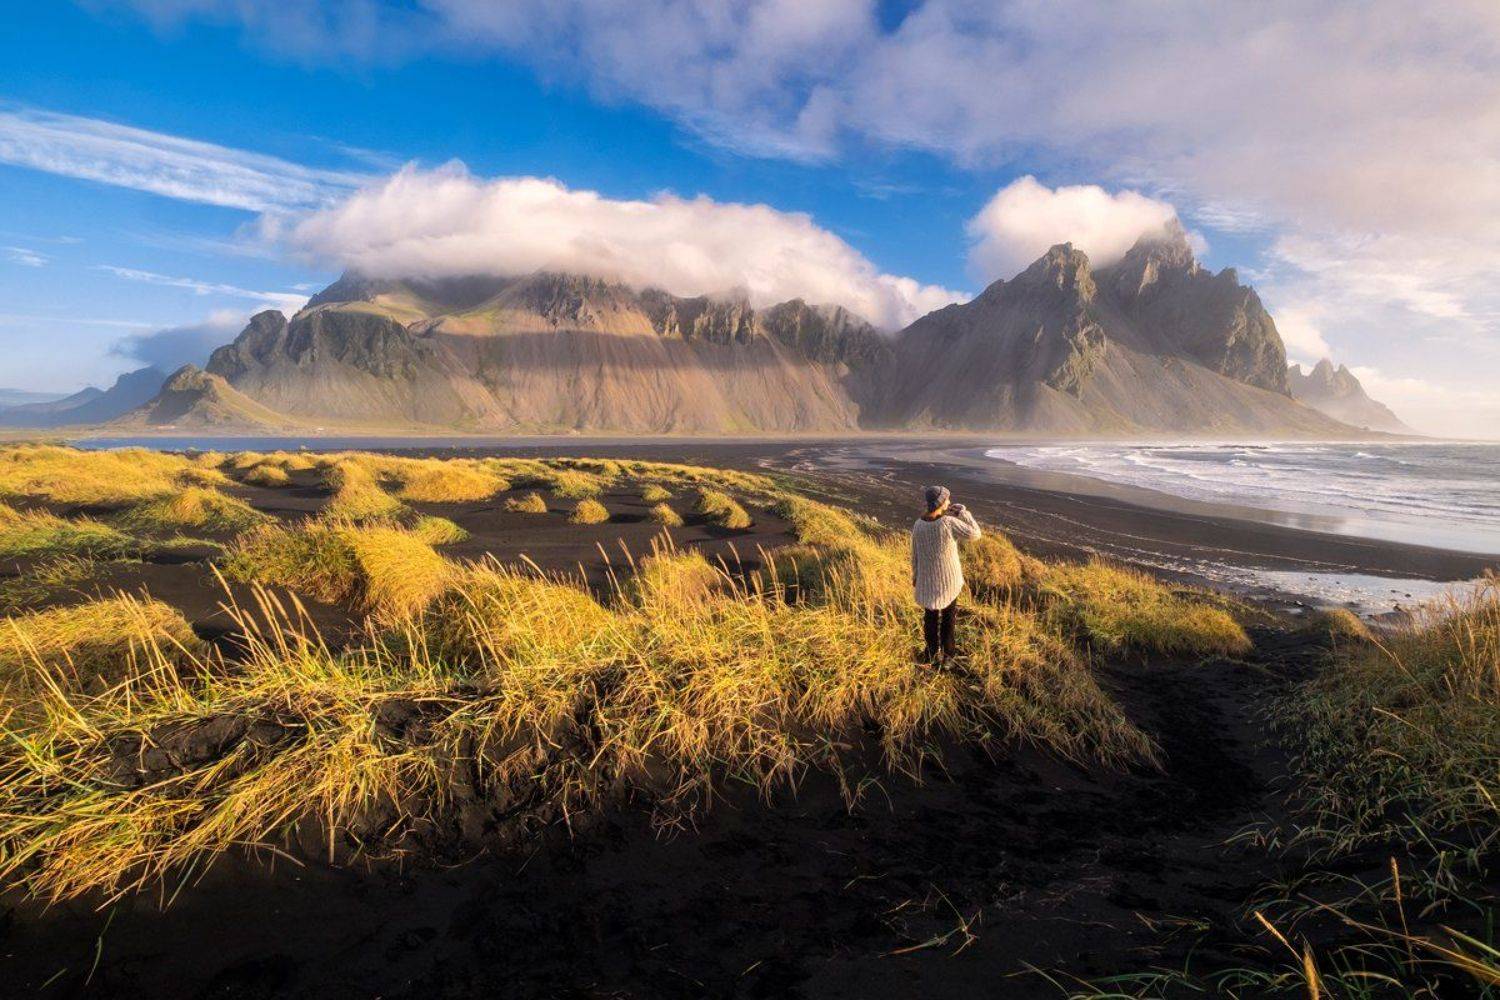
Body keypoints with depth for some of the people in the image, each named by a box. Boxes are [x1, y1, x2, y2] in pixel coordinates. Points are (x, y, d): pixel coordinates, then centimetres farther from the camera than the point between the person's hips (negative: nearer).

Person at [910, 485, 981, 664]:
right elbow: (974, 534, -16)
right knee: (948, 616, 19)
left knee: (930, 616, 19)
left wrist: (915, 576, 13)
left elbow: (915, 554, -2)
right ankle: (947, 651, 33)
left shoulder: (918, 525, -13)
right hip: (949, 579, -3)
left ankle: (932, 653, 32)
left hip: (927, 578, 3)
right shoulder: (949, 522, -27)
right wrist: (963, 511, -11)